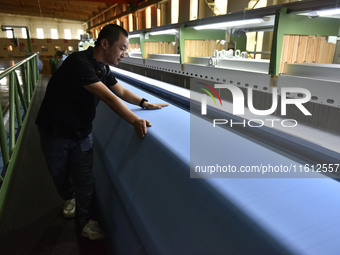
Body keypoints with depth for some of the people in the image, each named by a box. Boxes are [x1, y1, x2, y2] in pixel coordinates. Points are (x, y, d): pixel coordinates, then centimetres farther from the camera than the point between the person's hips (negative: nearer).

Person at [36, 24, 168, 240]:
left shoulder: (103, 68, -3)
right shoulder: (79, 63, -30)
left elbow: (121, 91, 6)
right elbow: (108, 97, -38)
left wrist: (145, 103, -8)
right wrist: (135, 121, -42)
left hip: (82, 133, 5)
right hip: (55, 131, -5)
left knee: (85, 179, 6)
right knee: (59, 173, 19)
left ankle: (88, 222, 23)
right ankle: (69, 198, 50)